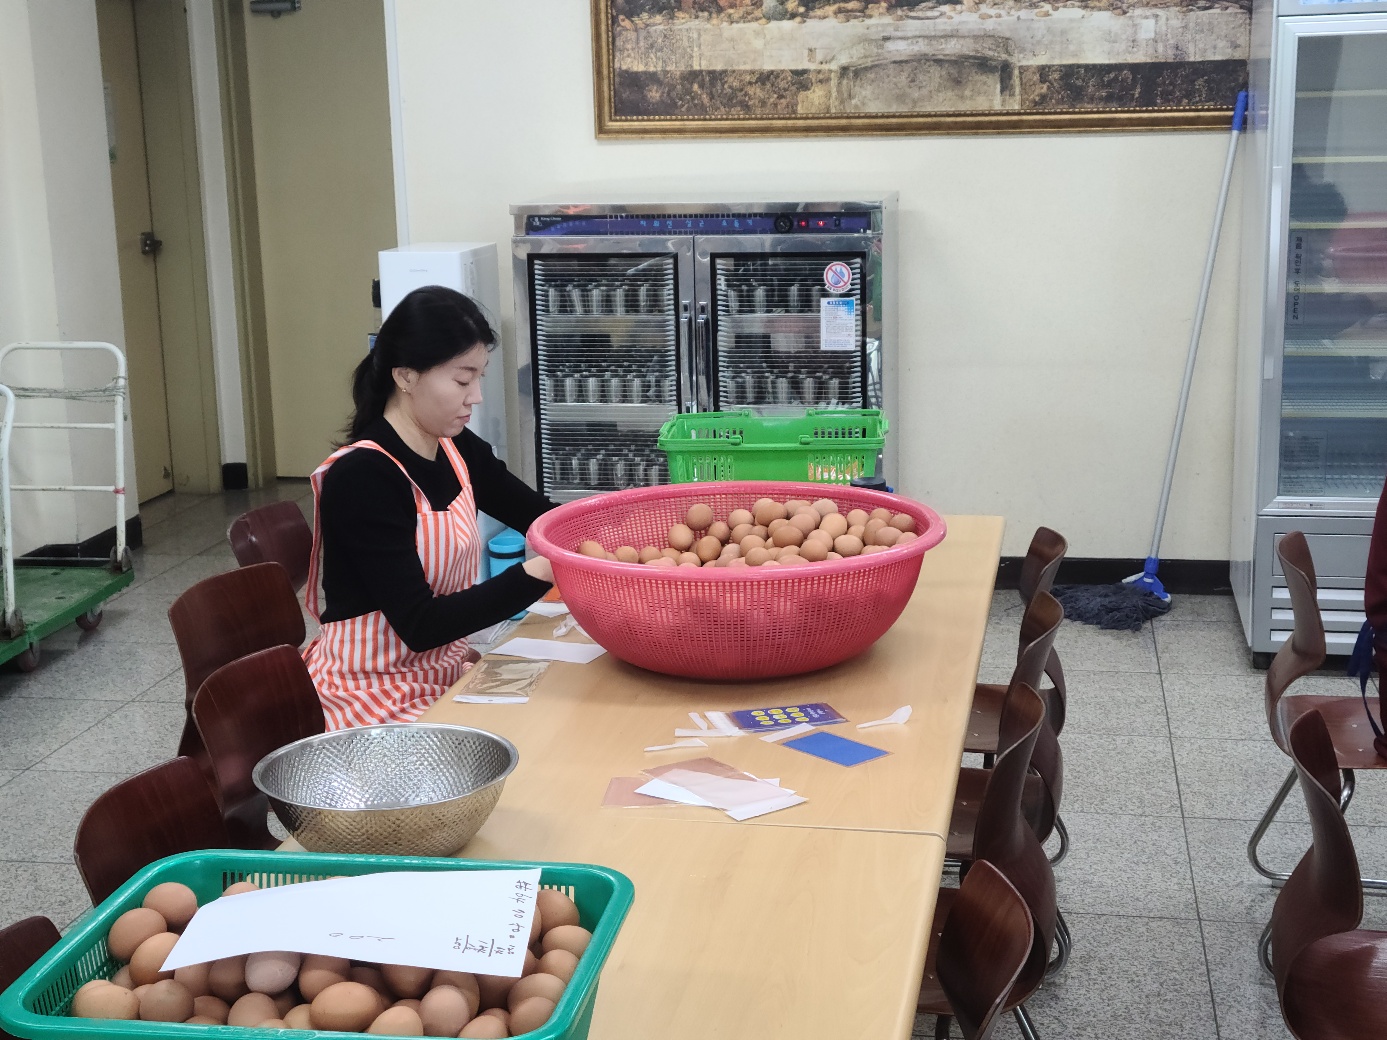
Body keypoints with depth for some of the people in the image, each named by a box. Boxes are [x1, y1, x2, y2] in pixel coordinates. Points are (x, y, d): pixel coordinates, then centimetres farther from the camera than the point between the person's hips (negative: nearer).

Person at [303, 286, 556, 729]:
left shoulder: (456, 449, 2)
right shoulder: (362, 477, -21)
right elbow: (418, 624, -23)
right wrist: (537, 573, -31)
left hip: (444, 671, 8)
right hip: (375, 696, -7)